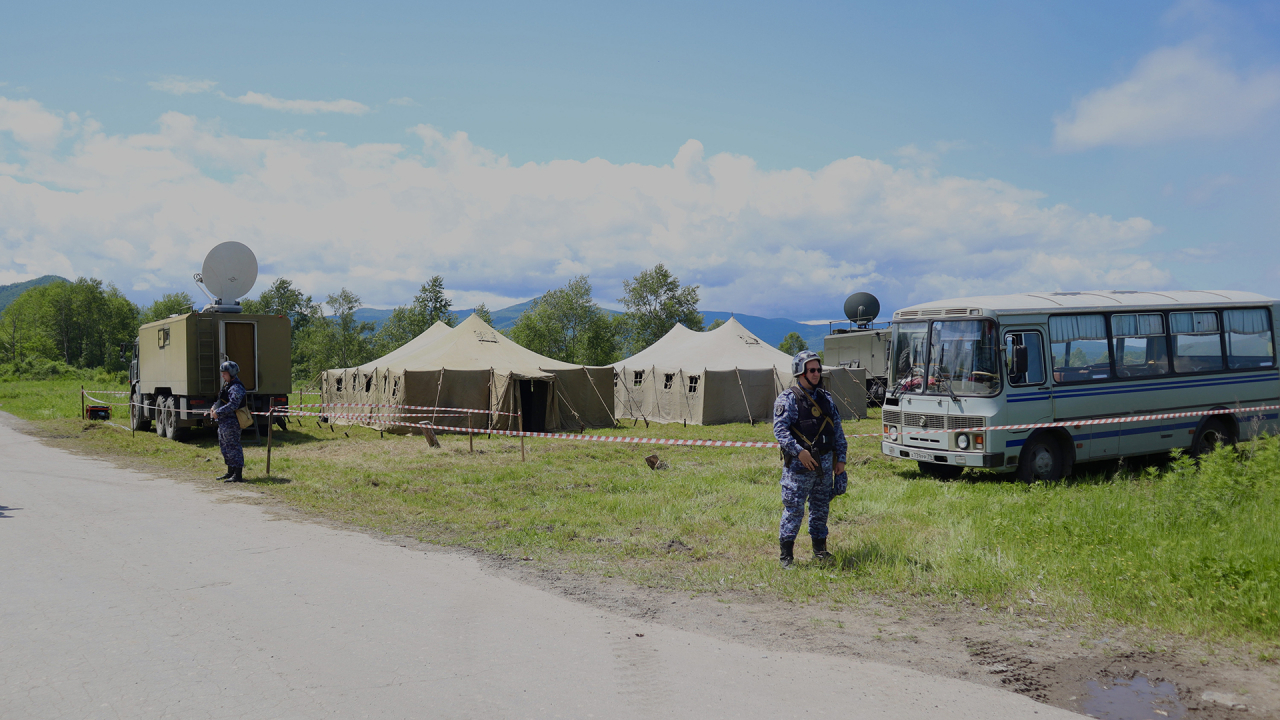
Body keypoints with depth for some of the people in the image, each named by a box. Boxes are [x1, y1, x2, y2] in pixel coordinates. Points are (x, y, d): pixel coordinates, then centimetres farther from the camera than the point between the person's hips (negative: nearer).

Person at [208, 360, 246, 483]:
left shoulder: (236, 387, -17)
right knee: (224, 445, 17)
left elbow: (232, 405, -25)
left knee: (233, 447, -9)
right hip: (224, 422, 11)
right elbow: (222, 400, 25)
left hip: (231, 423, -11)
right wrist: (214, 407, 7)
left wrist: (218, 413, -22)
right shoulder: (227, 385, 17)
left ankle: (238, 475, -6)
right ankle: (230, 472, 27)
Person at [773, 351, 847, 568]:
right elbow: (780, 429, -15)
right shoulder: (788, 399, -6)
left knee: (821, 509, 13)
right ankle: (786, 554, 2)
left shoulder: (826, 398, 14)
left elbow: (838, 430, 17)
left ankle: (820, 550, 24)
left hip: (825, 463, 6)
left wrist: (841, 458, 11)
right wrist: (799, 451, -24)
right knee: (793, 509, -5)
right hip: (799, 465, -6)